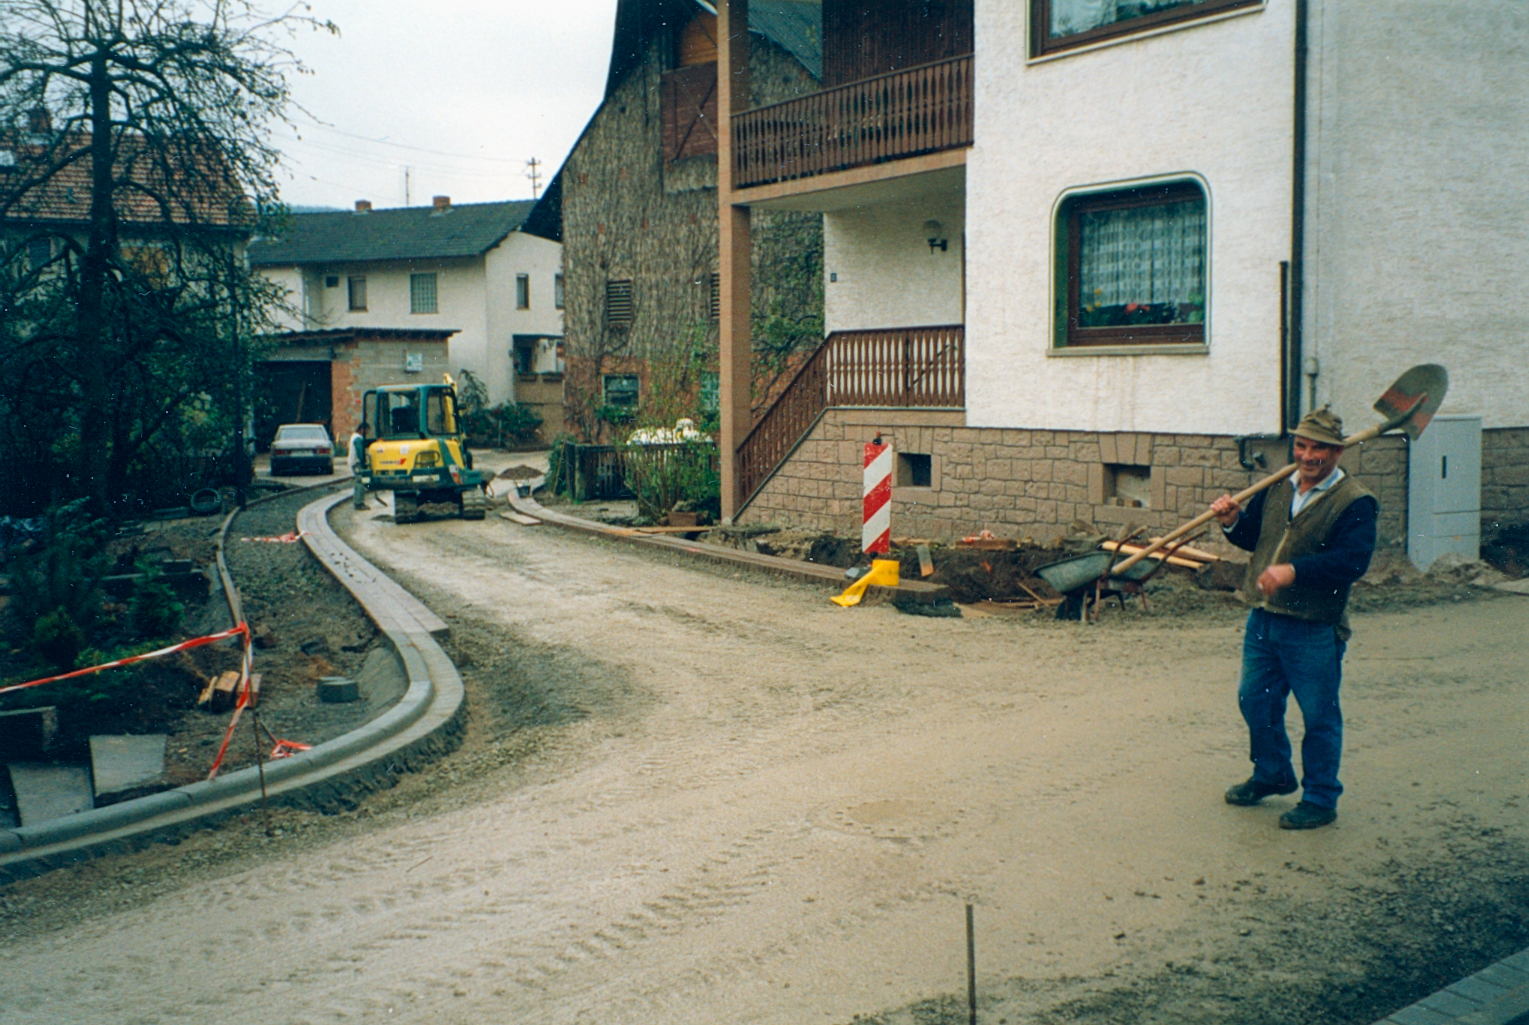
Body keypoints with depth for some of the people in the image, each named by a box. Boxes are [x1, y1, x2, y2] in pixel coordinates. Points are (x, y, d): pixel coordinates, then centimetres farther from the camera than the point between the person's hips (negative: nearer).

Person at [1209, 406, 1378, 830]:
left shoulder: (1354, 503, -12)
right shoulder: (1277, 488, 9)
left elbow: (1352, 560, -23)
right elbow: (1253, 536, 20)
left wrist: (1294, 570, -34)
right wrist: (1233, 522, -2)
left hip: (1314, 630, -7)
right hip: (1263, 619, 7)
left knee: (1319, 716, 4)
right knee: (1255, 701, 18)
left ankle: (1320, 799, 19)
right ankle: (1272, 774, 39)